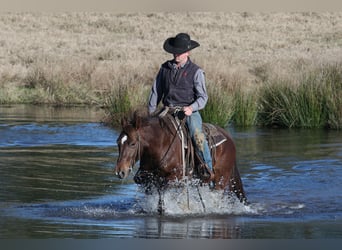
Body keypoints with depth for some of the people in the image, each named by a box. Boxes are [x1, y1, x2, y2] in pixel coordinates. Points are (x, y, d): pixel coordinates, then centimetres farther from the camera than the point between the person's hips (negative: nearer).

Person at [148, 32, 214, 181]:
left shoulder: (196, 71, -1)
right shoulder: (165, 68, 10)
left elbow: (203, 97, -4)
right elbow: (156, 91, 17)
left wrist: (192, 108, -22)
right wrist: (151, 112, 11)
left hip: (189, 111, -4)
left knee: (197, 135, -30)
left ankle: (208, 170, -30)